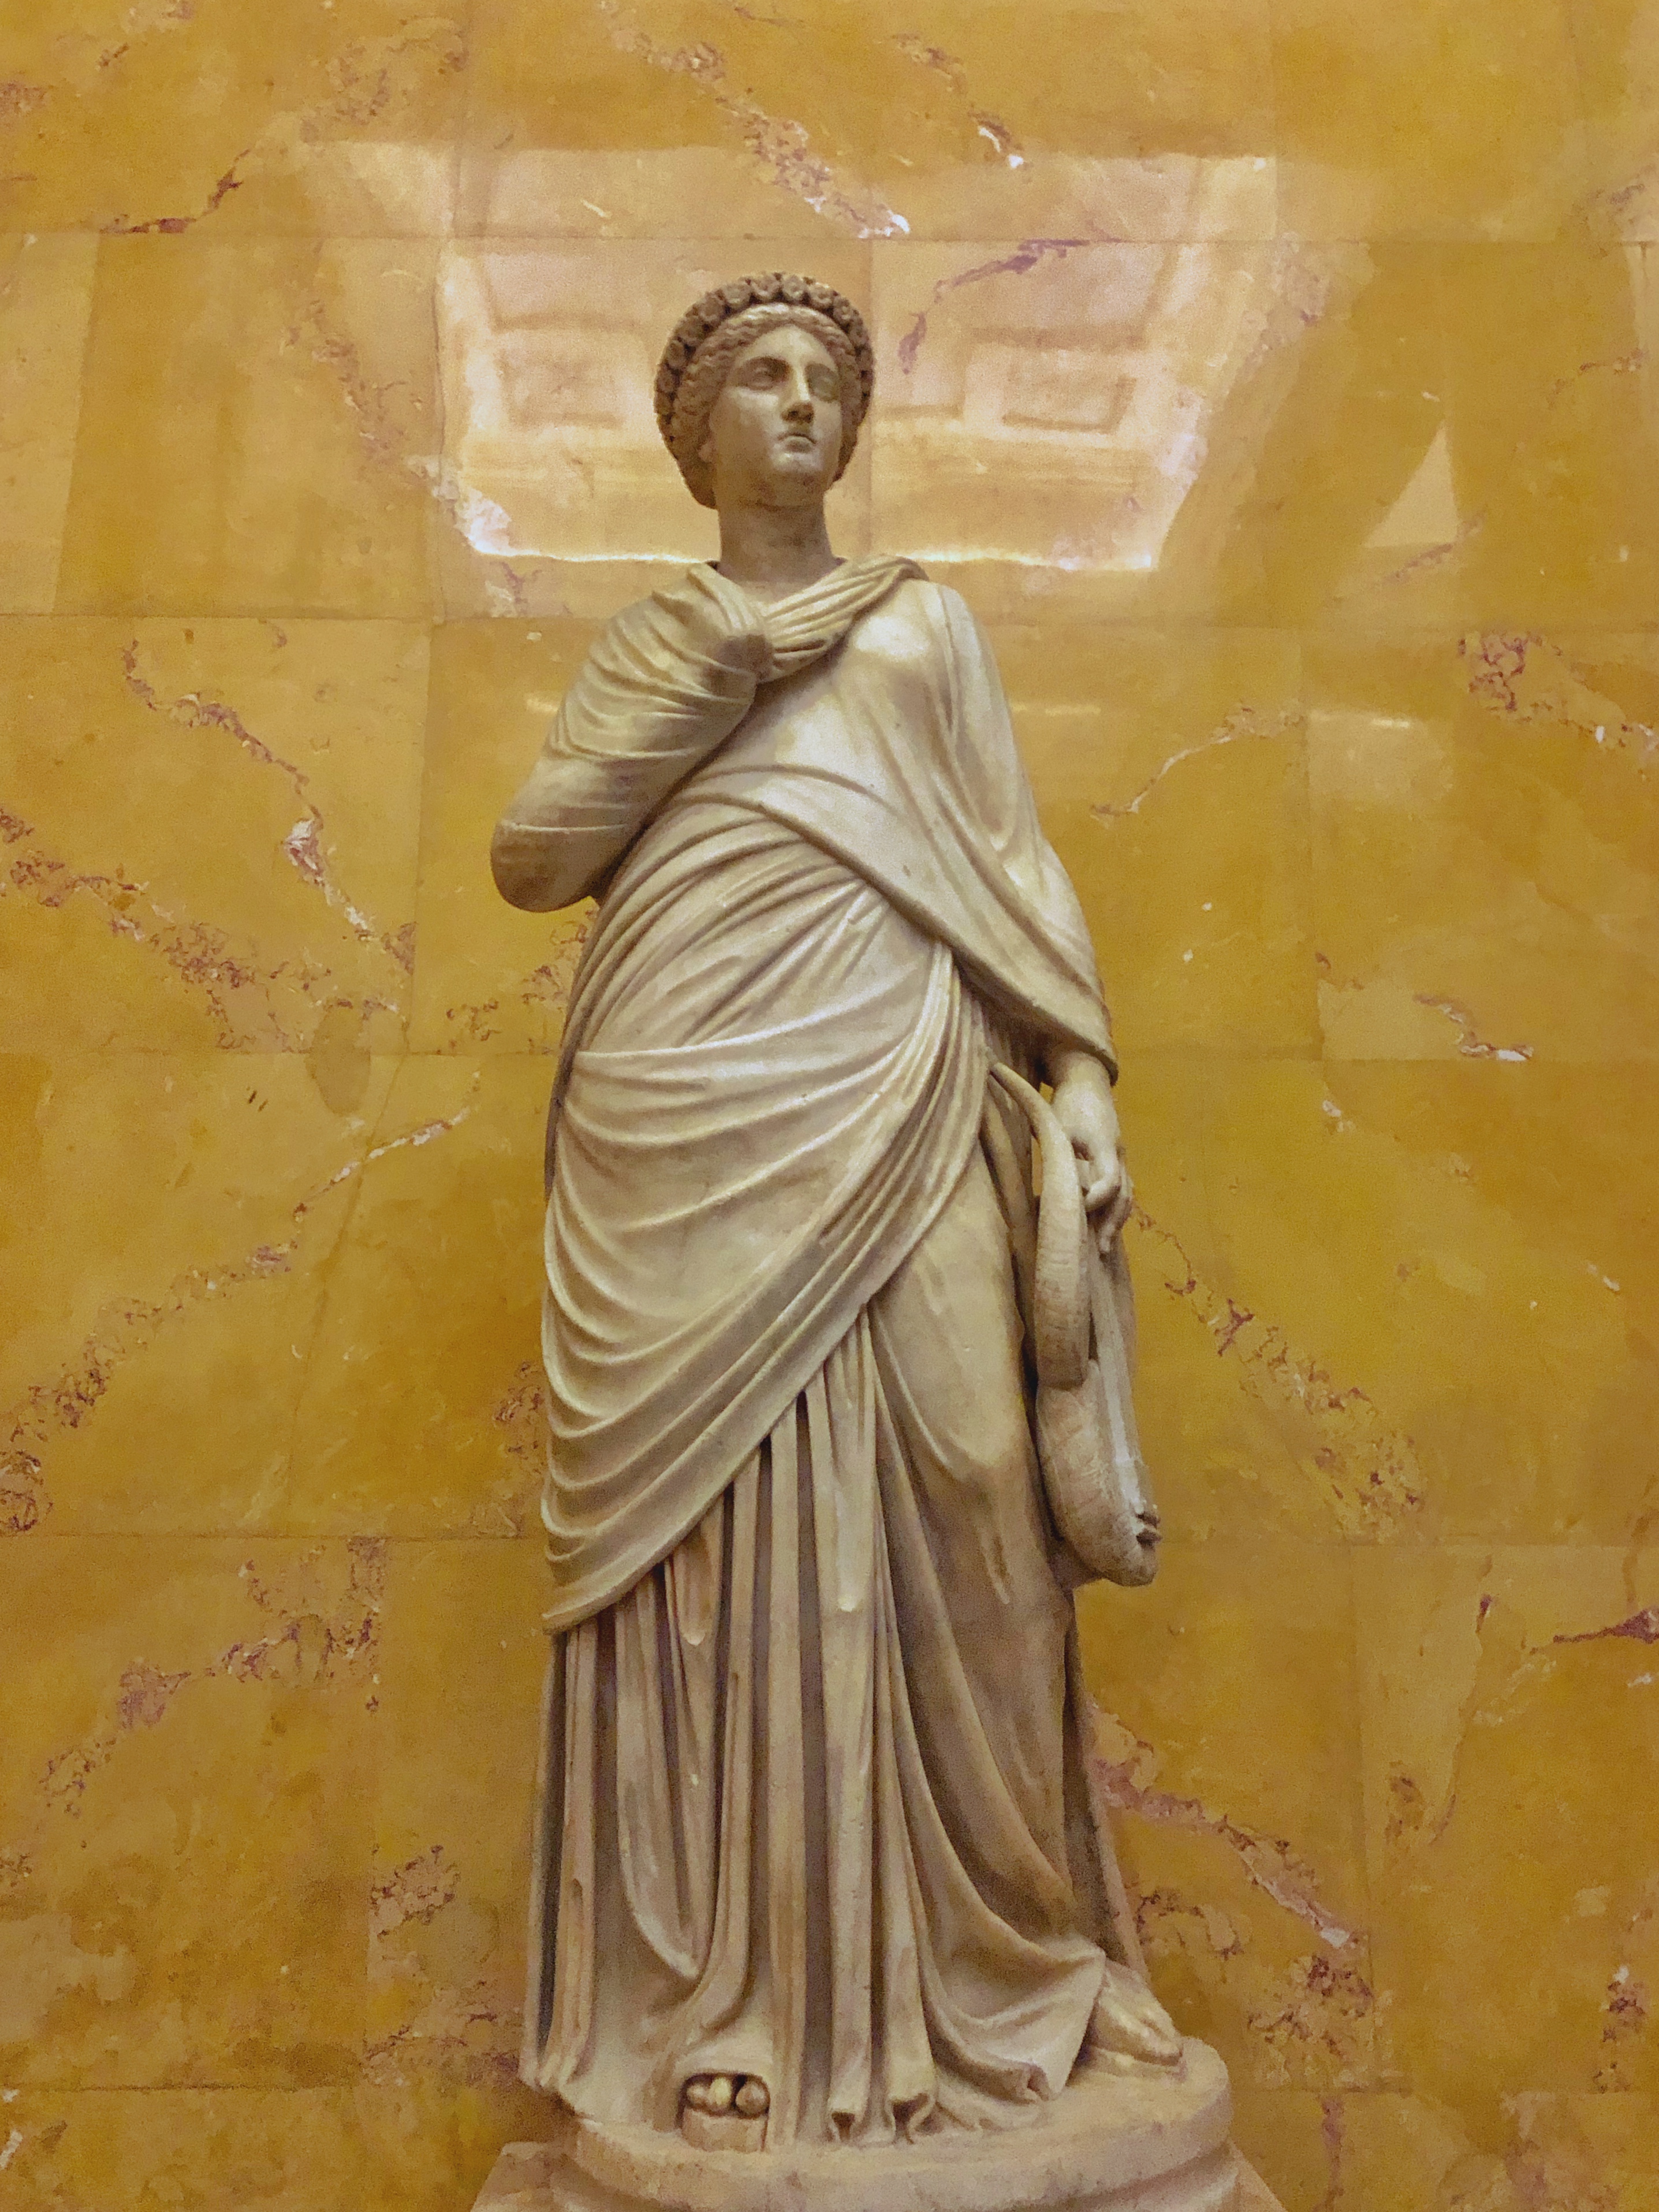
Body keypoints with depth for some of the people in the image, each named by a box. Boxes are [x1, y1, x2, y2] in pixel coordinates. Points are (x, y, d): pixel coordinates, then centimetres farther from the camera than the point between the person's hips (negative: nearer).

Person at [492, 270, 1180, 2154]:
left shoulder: (920, 625, 16)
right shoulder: (645, 643, 19)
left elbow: (1011, 868, 9)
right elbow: (531, 857, 6)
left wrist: (1081, 1085, -3)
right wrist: (704, 685, -1)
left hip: (873, 1150, -1)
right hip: (674, 1167, 1)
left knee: (887, 1554, -2)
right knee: (703, 1567, 1)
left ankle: (922, 1987, 14)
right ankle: (710, 2003, 14)